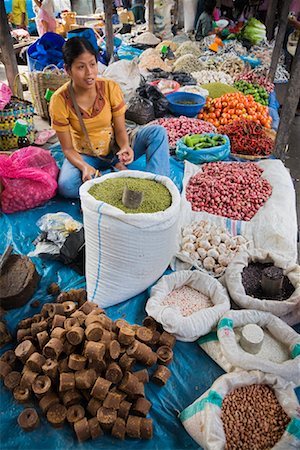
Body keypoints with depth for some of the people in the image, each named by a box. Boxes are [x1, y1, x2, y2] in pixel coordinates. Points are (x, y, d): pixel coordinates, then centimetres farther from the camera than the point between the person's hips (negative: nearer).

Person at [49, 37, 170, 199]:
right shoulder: (60, 101, -20)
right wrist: (85, 167, -34)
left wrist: (125, 147, -32)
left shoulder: (110, 88, -14)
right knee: (66, 186, -35)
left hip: (114, 149, 2)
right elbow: (68, 148, -14)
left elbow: (120, 130, -8)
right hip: (84, 156, -2)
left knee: (158, 132, -18)